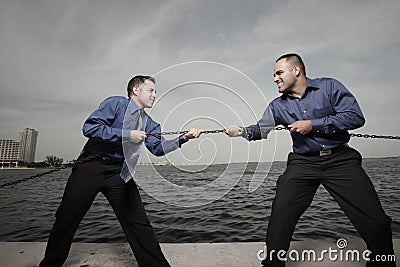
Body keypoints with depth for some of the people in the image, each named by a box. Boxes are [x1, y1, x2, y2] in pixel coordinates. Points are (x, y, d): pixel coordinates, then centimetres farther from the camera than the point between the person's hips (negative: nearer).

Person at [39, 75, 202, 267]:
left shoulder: (148, 123, 11)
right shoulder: (116, 103, -5)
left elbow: (158, 147, -1)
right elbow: (89, 127, -16)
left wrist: (183, 139, -15)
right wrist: (127, 135, -19)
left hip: (119, 173, 3)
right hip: (90, 167, -3)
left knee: (138, 222, -2)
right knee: (67, 218, 10)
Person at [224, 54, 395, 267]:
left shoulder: (329, 86, 0)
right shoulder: (278, 105, 7)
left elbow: (356, 117, -8)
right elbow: (261, 129, 3)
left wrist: (313, 125, -15)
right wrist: (242, 131, -17)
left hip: (340, 159, 0)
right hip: (303, 163, 1)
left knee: (376, 221, -2)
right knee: (280, 216, -7)